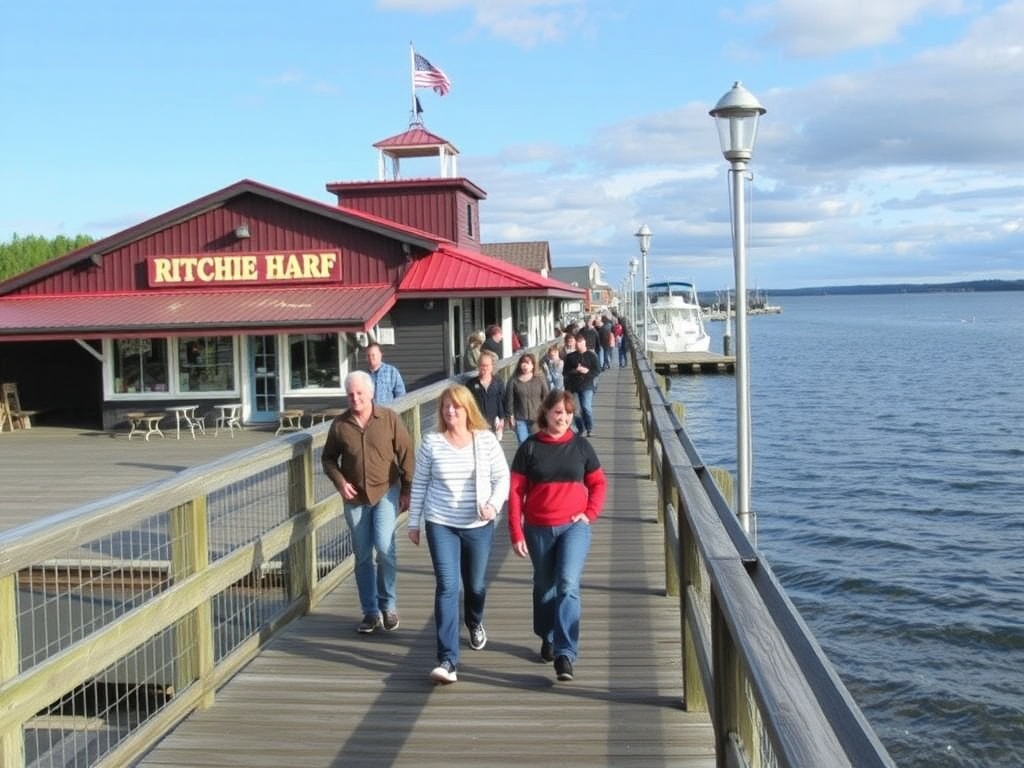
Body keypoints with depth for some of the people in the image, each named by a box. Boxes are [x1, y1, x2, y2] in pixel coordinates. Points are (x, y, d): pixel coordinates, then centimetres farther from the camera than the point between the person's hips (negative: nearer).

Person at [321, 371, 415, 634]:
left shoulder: (389, 419, -6)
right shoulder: (339, 424, -1)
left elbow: (406, 455, -1)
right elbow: (328, 458, 10)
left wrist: (407, 490, -3)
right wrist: (340, 482, -7)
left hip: (386, 492, -3)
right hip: (355, 497, 3)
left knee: (384, 548, -16)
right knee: (362, 556, 8)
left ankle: (388, 606, 5)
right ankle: (371, 612, 19)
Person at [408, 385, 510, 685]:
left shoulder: (486, 439, -4)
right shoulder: (431, 442, -4)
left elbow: (503, 477, -1)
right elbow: (419, 484, 4)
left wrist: (494, 504, -19)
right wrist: (414, 522, 5)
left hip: (479, 526, 1)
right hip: (440, 525, -1)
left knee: (476, 584, 17)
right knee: (447, 587, -10)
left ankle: (475, 624, 51)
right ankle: (448, 660, -12)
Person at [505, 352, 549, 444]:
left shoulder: (540, 380, 1)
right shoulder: (513, 381, -1)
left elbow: (546, 398, 4)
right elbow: (509, 399, 2)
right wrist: (511, 416, 0)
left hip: (536, 419, 0)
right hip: (520, 419, 0)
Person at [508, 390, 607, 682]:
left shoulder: (581, 446, 1)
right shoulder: (530, 448, -2)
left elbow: (598, 483, 10)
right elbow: (515, 491, -2)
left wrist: (590, 513, -5)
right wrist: (516, 533, -6)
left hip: (574, 526, -1)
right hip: (538, 529, 1)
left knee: (568, 584, -16)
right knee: (545, 587, 15)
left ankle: (565, 654, -15)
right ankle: (547, 638, 39)